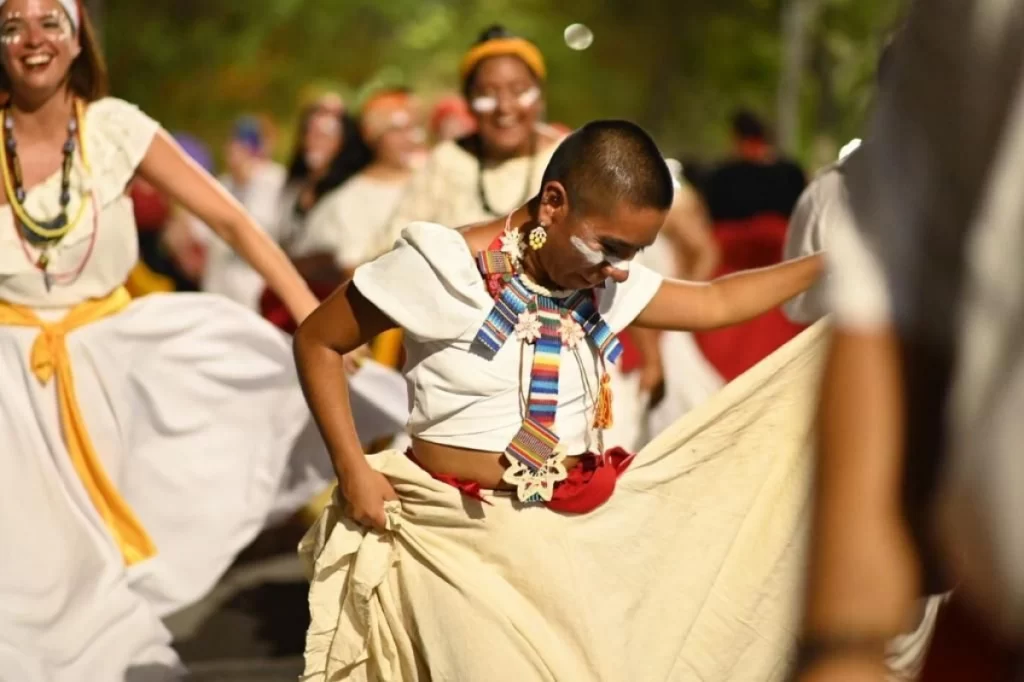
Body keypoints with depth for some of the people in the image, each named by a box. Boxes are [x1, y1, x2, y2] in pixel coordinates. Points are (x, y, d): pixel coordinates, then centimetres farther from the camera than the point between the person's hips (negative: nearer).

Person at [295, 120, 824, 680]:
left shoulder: (604, 282, 4)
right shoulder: (446, 265, -14)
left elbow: (717, 302, 17)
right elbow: (316, 342, -6)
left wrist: (827, 264, 15)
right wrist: (352, 469, -12)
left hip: (575, 532, 6)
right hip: (465, 538, -6)